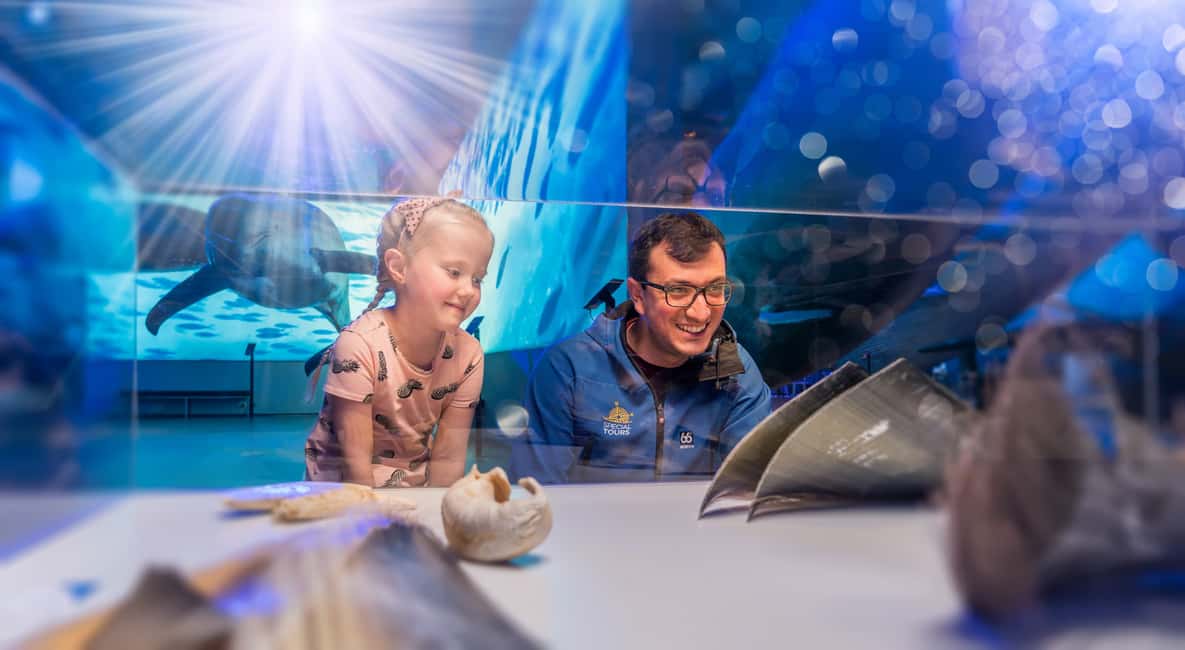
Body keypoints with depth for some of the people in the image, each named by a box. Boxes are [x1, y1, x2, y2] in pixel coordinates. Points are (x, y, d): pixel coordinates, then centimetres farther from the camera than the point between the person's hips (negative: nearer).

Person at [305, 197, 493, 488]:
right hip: (343, 489, -6)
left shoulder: (468, 353, -9)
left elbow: (447, 459, -6)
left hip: (416, 488, 6)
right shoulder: (360, 344, -21)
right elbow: (355, 460, -18)